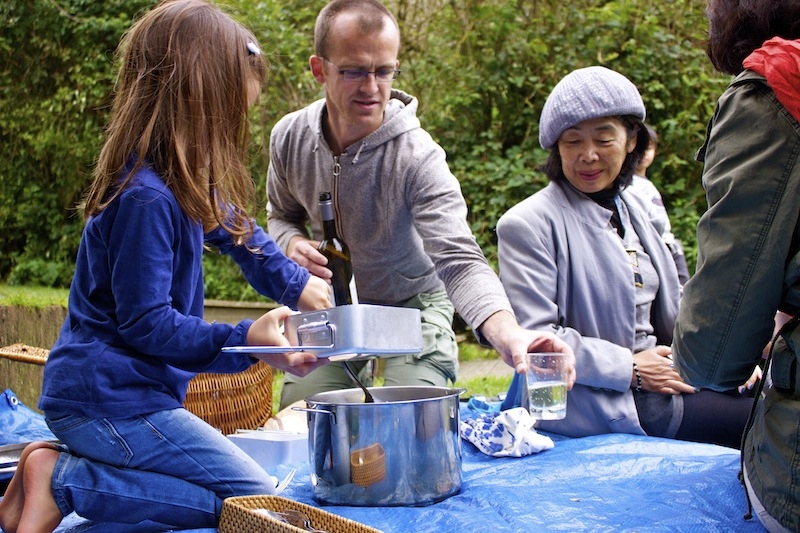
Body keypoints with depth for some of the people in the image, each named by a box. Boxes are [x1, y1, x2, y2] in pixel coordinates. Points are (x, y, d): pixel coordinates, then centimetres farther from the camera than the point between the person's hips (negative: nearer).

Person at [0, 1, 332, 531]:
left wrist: (296, 284, 28)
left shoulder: (179, 183, 8)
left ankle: (64, 464, 9)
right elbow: (145, 323, -22)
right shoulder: (147, 198, -23)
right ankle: (63, 480, -10)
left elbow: (230, 225, 27)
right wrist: (245, 341, -22)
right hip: (110, 401, -10)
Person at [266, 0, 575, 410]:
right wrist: (292, 242, -18)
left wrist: (508, 333, -61)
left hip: (413, 310, -4)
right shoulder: (289, 137, -13)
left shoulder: (418, 157, -30)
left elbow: (459, 261, -41)